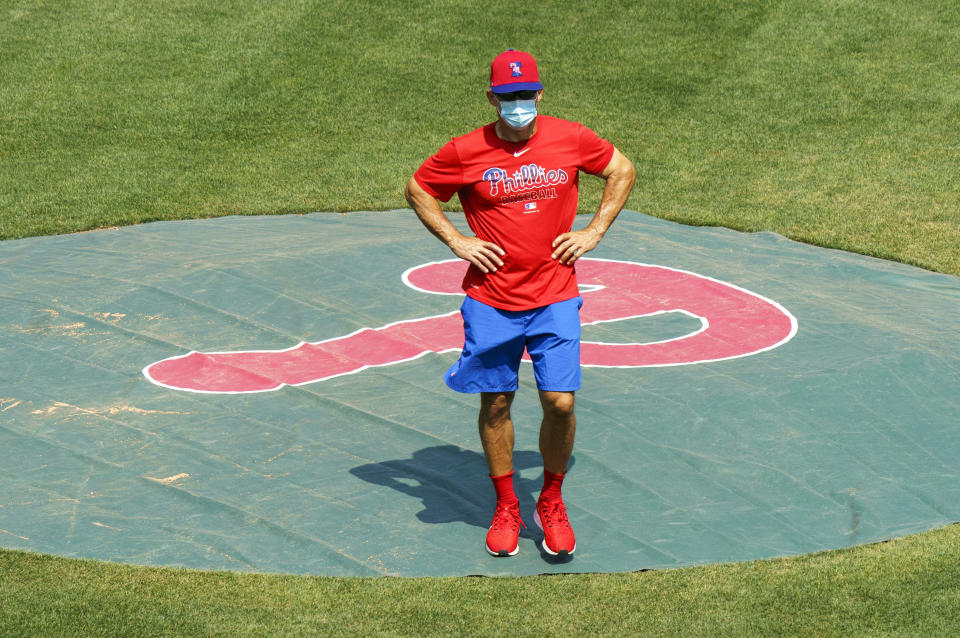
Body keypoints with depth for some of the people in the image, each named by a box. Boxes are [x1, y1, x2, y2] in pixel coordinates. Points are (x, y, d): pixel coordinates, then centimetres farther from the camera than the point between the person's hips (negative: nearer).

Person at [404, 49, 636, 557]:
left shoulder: (570, 139, -2)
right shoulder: (466, 152, -5)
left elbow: (623, 170, 14)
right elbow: (417, 190, 10)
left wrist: (594, 231, 5)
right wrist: (456, 241, -1)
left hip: (555, 298, 0)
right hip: (490, 302, 0)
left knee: (560, 402, -7)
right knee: (496, 403, 6)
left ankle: (551, 503, 16)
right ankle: (506, 508, 24)